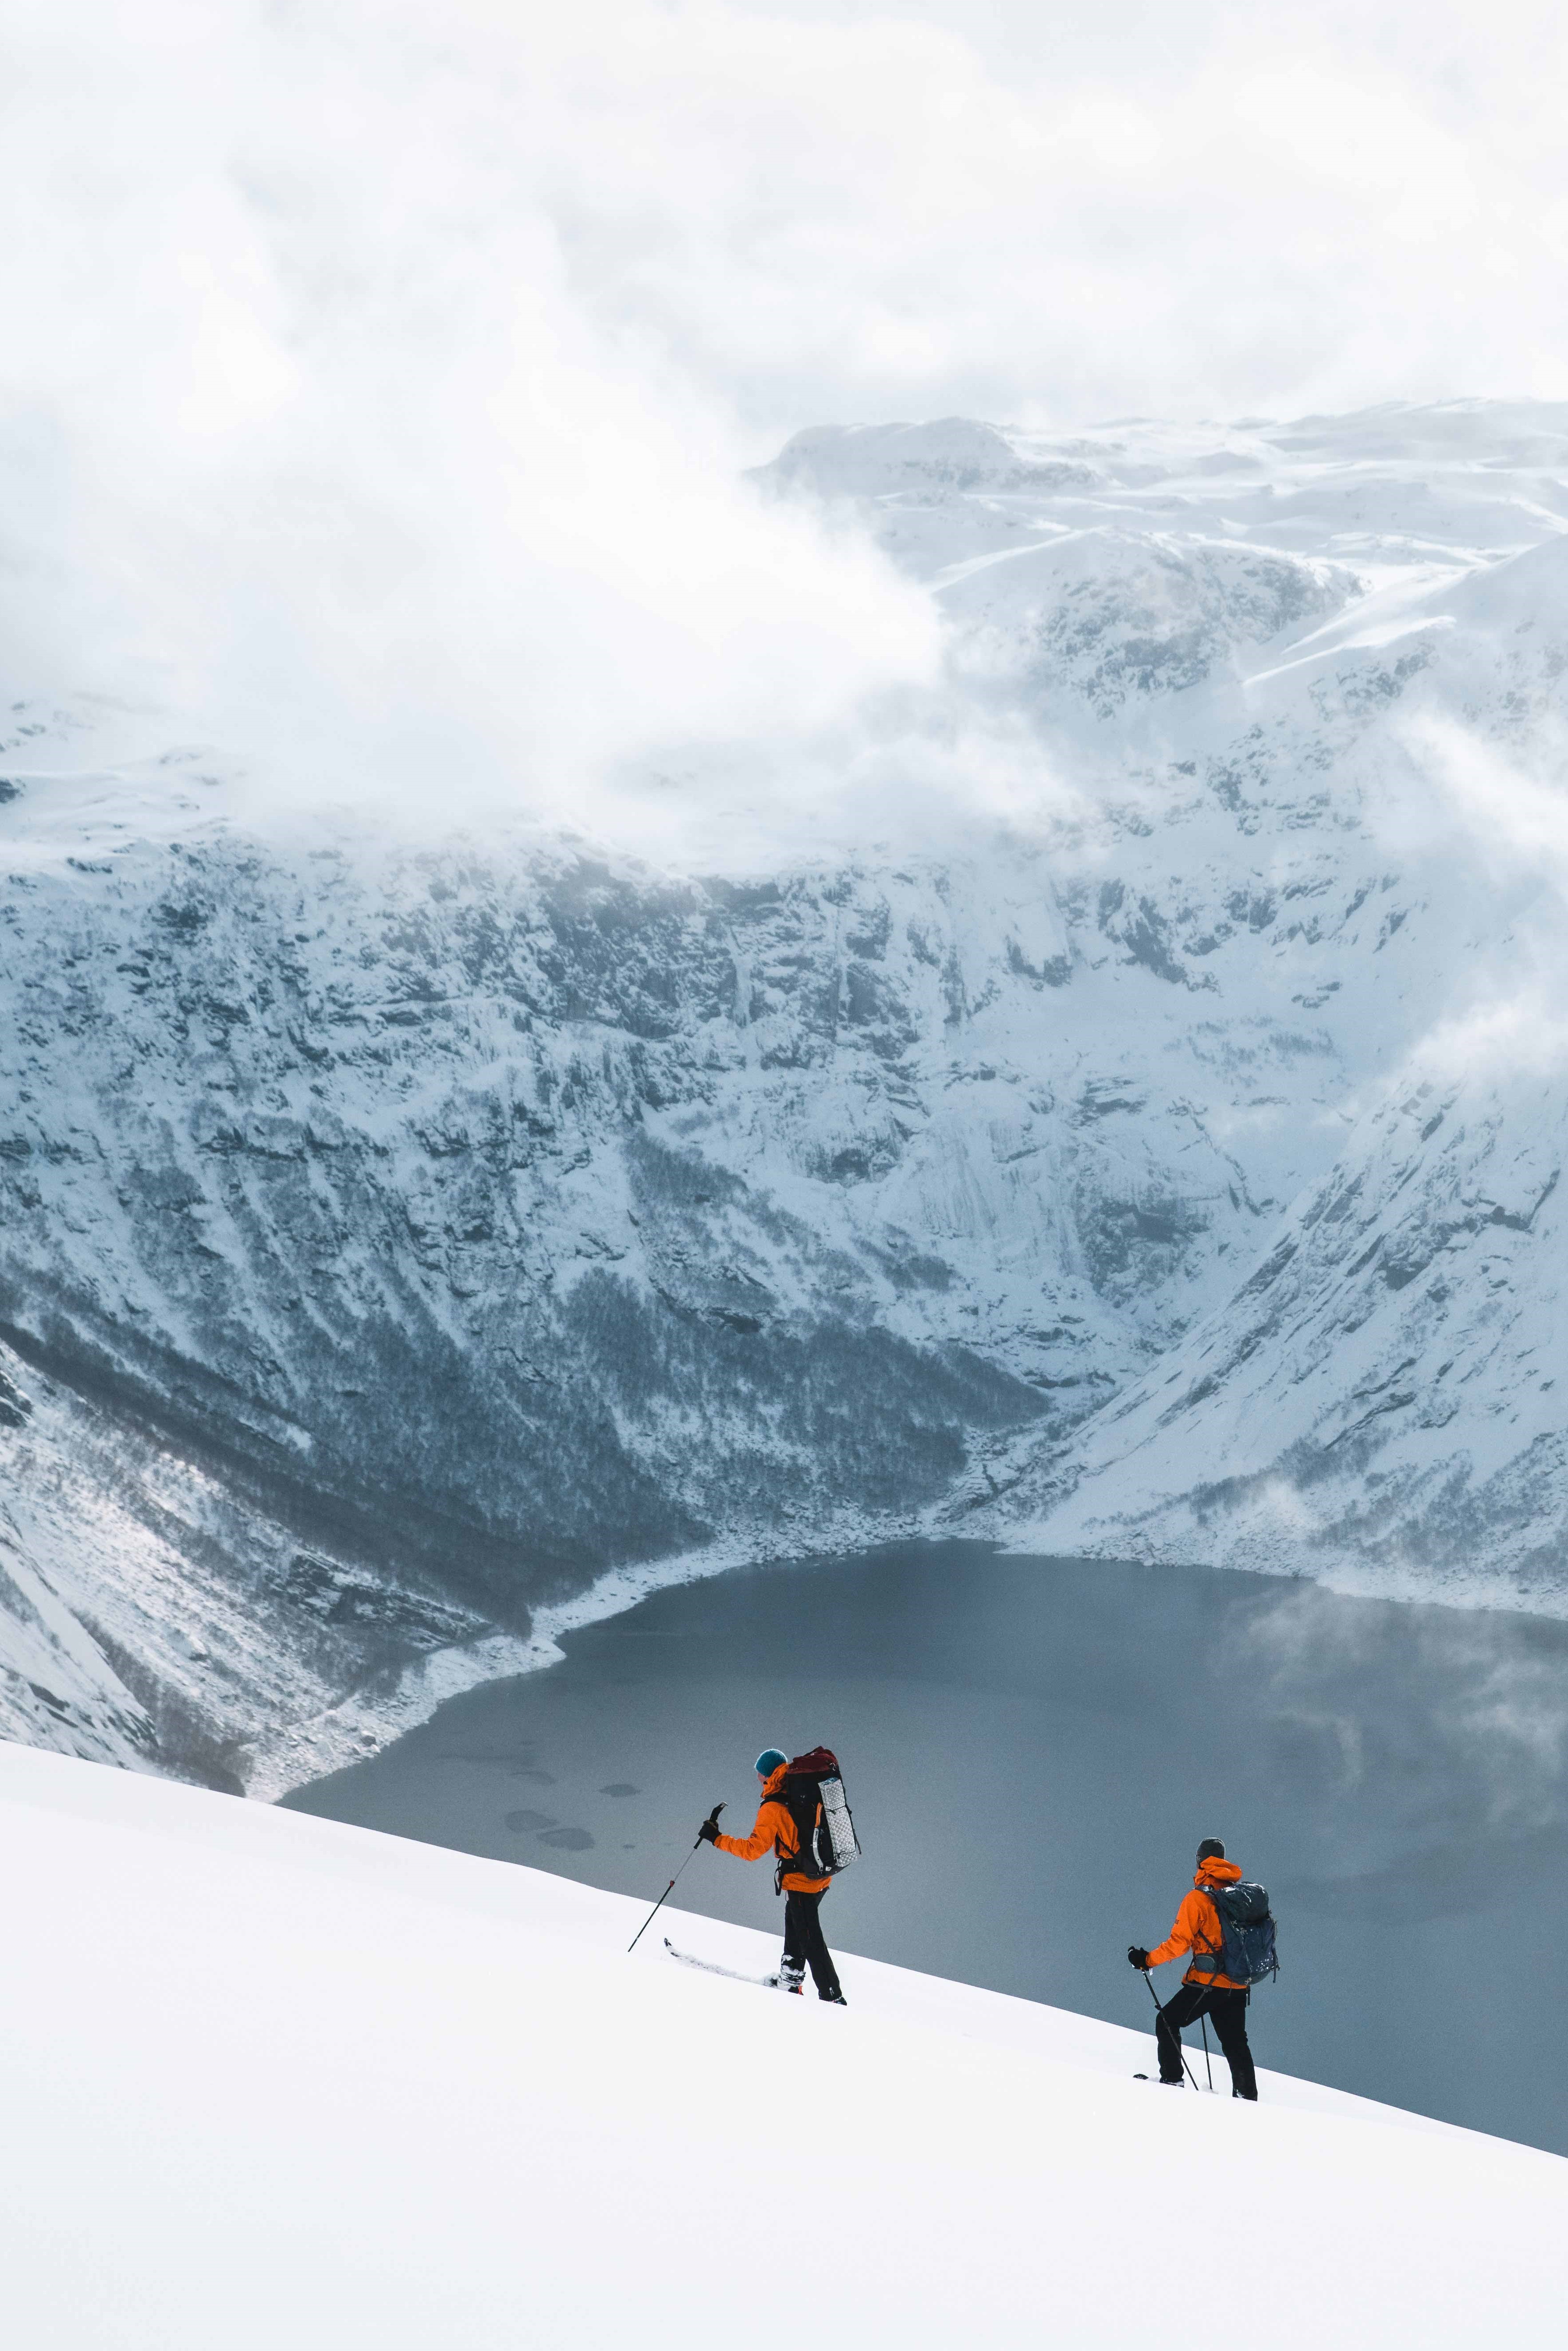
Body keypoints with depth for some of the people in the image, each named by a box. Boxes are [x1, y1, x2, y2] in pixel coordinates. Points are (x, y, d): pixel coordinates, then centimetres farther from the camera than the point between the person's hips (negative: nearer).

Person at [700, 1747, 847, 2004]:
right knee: (795, 1927, 26)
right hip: (822, 1875, 8)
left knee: (811, 1942, 0)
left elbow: (753, 1849, -22)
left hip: (800, 1881, -8)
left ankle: (834, 1999, -1)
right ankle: (791, 1982, 35)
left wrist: (717, 1839, -14)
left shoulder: (772, 1808, -19)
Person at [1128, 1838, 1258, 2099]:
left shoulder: (1197, 1898, -10)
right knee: (1235, 2041, 15)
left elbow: (1179, 1942, -13)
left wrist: (1148, 1960, -4)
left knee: (1168, 2022, 10)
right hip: (1239, 1985, 6)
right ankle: (1247, 2095, 11)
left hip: (1208, 1981, -6)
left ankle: (1172, 2078, 4)